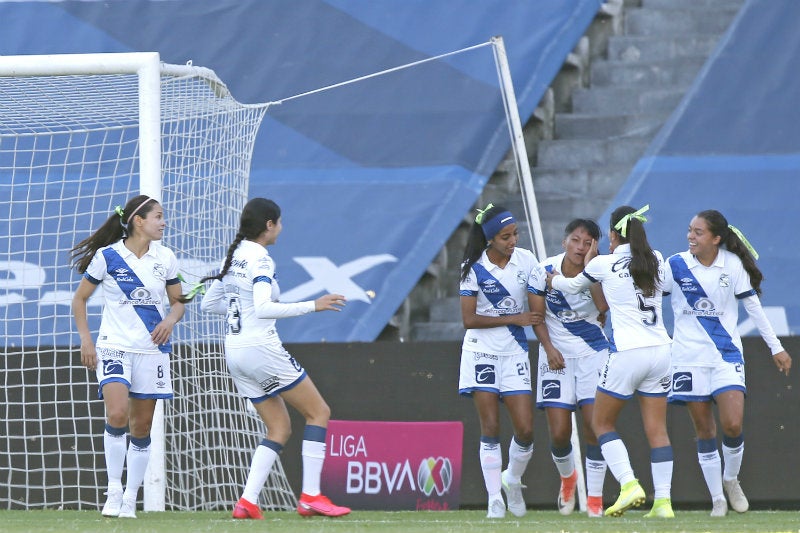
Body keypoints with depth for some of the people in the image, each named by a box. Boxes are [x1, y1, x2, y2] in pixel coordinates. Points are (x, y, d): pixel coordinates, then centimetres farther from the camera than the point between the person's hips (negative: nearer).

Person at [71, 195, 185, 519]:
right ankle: (114, 490, -10)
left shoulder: (165, 258, 5)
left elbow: (178, 301, 15)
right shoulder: (107, 257, -5)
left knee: (141, 428, 5)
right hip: (114, 347, -3)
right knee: (117, 414, -23)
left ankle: (130, 499, 14)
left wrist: (170, 319, -8)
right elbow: (80, 299, 4)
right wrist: (85, 340, -4)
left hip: (152, 350, 3)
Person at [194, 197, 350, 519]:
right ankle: (310, 497, -5)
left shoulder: (233, 256, 13)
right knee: (319, 412, 2)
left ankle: (247, 501, -2)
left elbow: (208, 304, 19)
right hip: (260, 347, -9)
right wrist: (313, 306, -21)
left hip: (234, 352, 9)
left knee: (280, 428, 12)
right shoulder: (260, 259, -13)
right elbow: (263, 309, -24)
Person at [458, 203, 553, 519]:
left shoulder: (526, 260, -3)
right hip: (481, 352, -2)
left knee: (525, 429, -5)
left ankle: (513, 480, 22)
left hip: (514, 351, 2)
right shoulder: (474, 268, -8)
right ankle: (494, 499, -1)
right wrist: (514, 318, -14)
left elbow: (537, 312, -2)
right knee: (491, 428, -6)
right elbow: (469, 319, -9)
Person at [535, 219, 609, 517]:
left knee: (595, 426, -10)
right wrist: (548, 347, -3)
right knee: (559, 433, -5)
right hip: (557, 355, 1)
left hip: (593, 353, -1)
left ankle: (594, 499, 0)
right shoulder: (546, 269, -5)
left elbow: (603, 307, -27)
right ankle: (567, 477, 29)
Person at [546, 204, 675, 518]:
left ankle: (628, 484, -8)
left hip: (627, 352, -4)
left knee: (602, 423, 10)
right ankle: (663, 500, 0)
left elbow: (573, 286, 15)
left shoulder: (603, 265, -2)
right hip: (660, 349, 4)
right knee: (657, 430, 7)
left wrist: (552, 279, 38)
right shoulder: (656, 260, 8)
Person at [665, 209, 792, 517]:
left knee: (733, 425, -12)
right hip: (689, 357, 0)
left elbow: (753, 306, 3)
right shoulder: (675, 265, -5)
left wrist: (775, 347, 5)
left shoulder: (733, 264, -4)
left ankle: (731, 479, 16)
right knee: (704, 431, 2)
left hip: (727, 355, 0)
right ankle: (717, 499, 11)